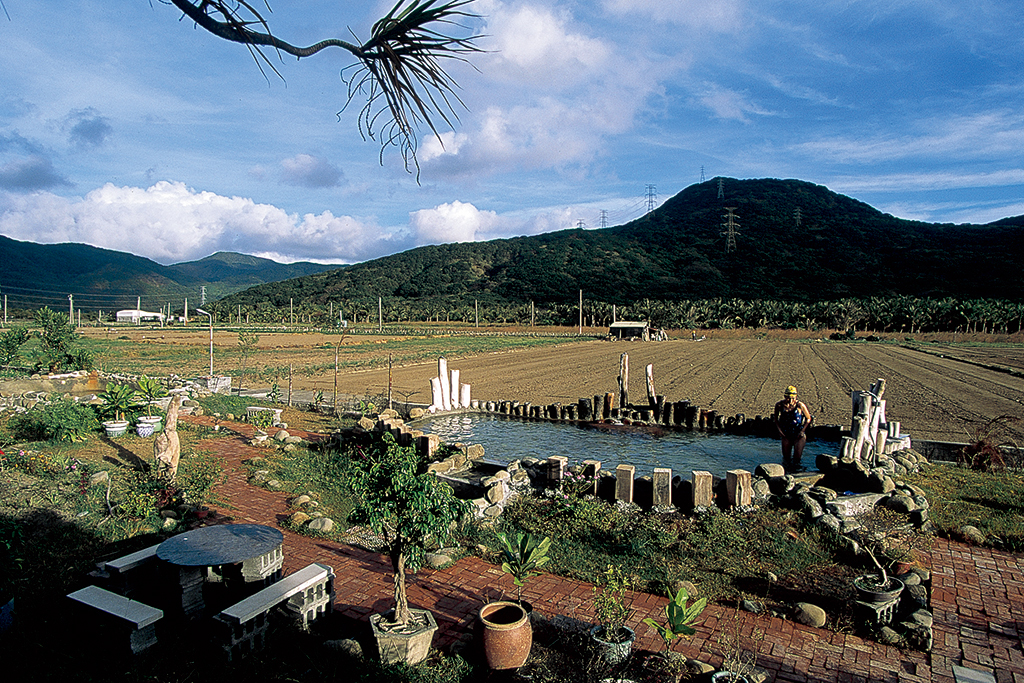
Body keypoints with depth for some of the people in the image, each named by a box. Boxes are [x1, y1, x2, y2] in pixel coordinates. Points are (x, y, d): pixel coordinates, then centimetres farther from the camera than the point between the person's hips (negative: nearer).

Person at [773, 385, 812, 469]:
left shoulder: (800, 405, -13)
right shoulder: (779, 405, -8)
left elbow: (808, 419, 0)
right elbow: (775, 418, 10)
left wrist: (802, 431, -8)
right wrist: (779, 430, -1)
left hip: (798, 434, -2)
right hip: (786, 435, 2)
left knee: (797, 457, -7)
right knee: (786, 458, 9)